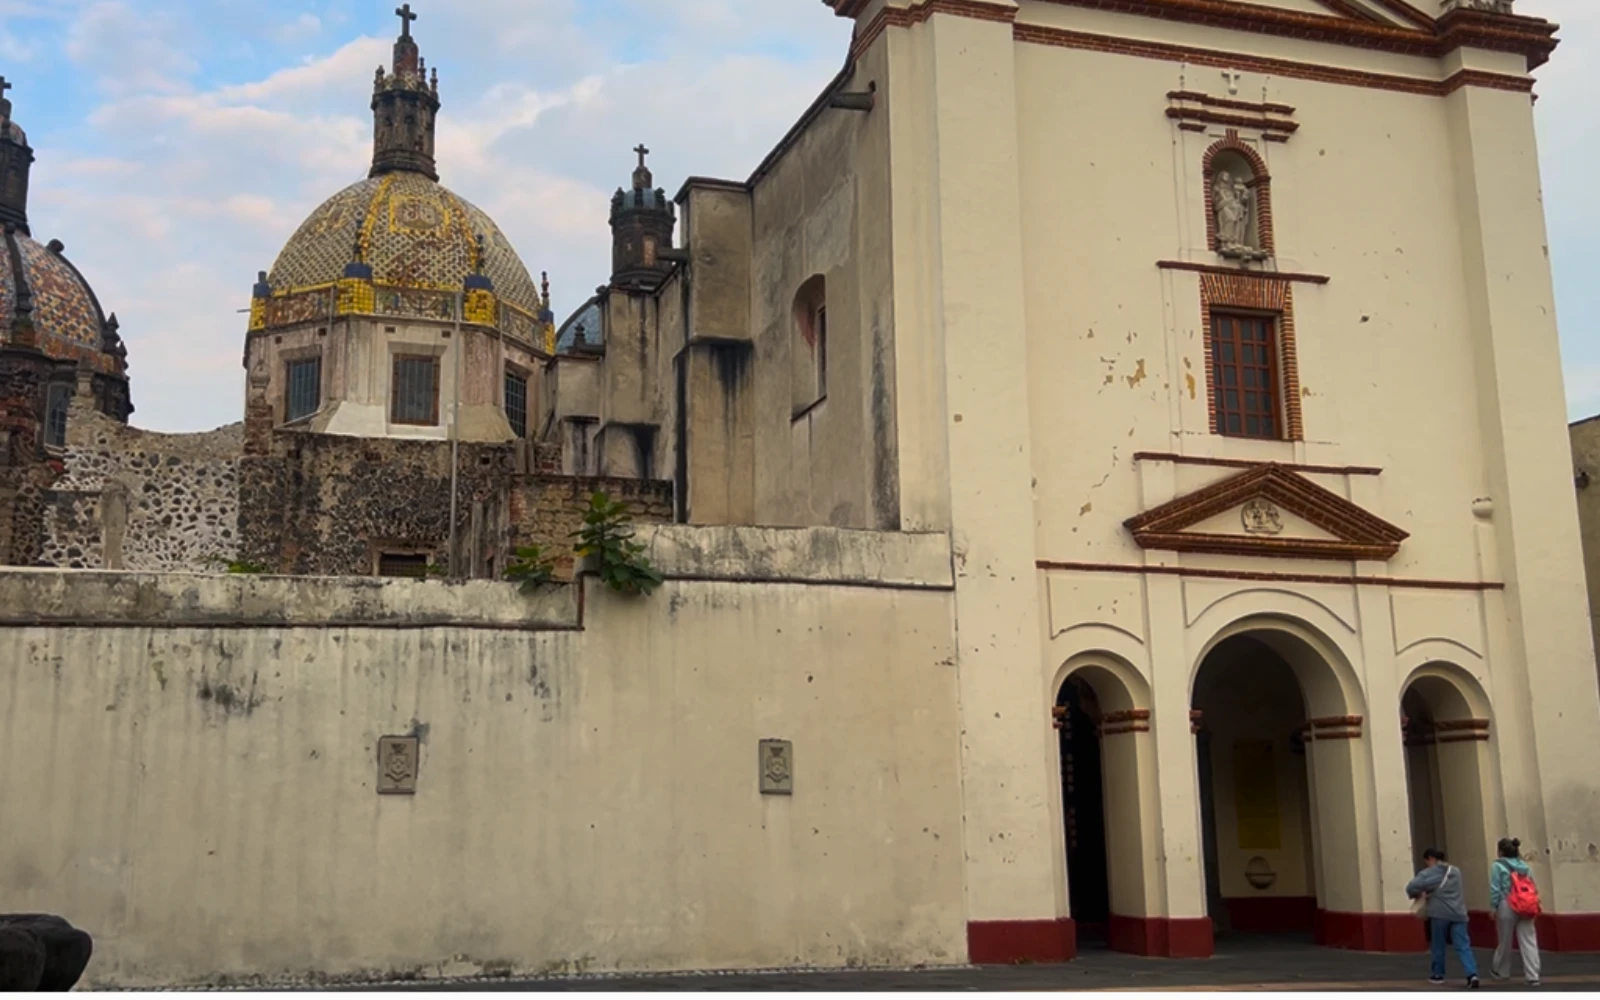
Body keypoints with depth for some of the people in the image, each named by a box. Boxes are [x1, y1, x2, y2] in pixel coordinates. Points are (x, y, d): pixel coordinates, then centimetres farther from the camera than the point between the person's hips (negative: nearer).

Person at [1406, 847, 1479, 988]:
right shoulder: (1455, 871, 18)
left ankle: (1438, 975, 22)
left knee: (1439, 946, 11)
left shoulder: (1428, 873, -2)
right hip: (1458, 913, 4)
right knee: (1463, 946, -2)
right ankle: (1472, 974, -18)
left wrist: (1416, 895, 11)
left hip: (1440, 913, -4)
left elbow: (1411, 887, -12)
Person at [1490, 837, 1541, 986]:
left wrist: (1493, 907, -2)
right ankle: (1533, 976, -6)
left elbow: (1495, 889, -8)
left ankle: (1501, 971, 28)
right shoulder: (1524, 866, 12)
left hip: (1506, 907, -4)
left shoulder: (1498, 866, -3)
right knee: (1529, 942, 0)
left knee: (1505, 941, 11)